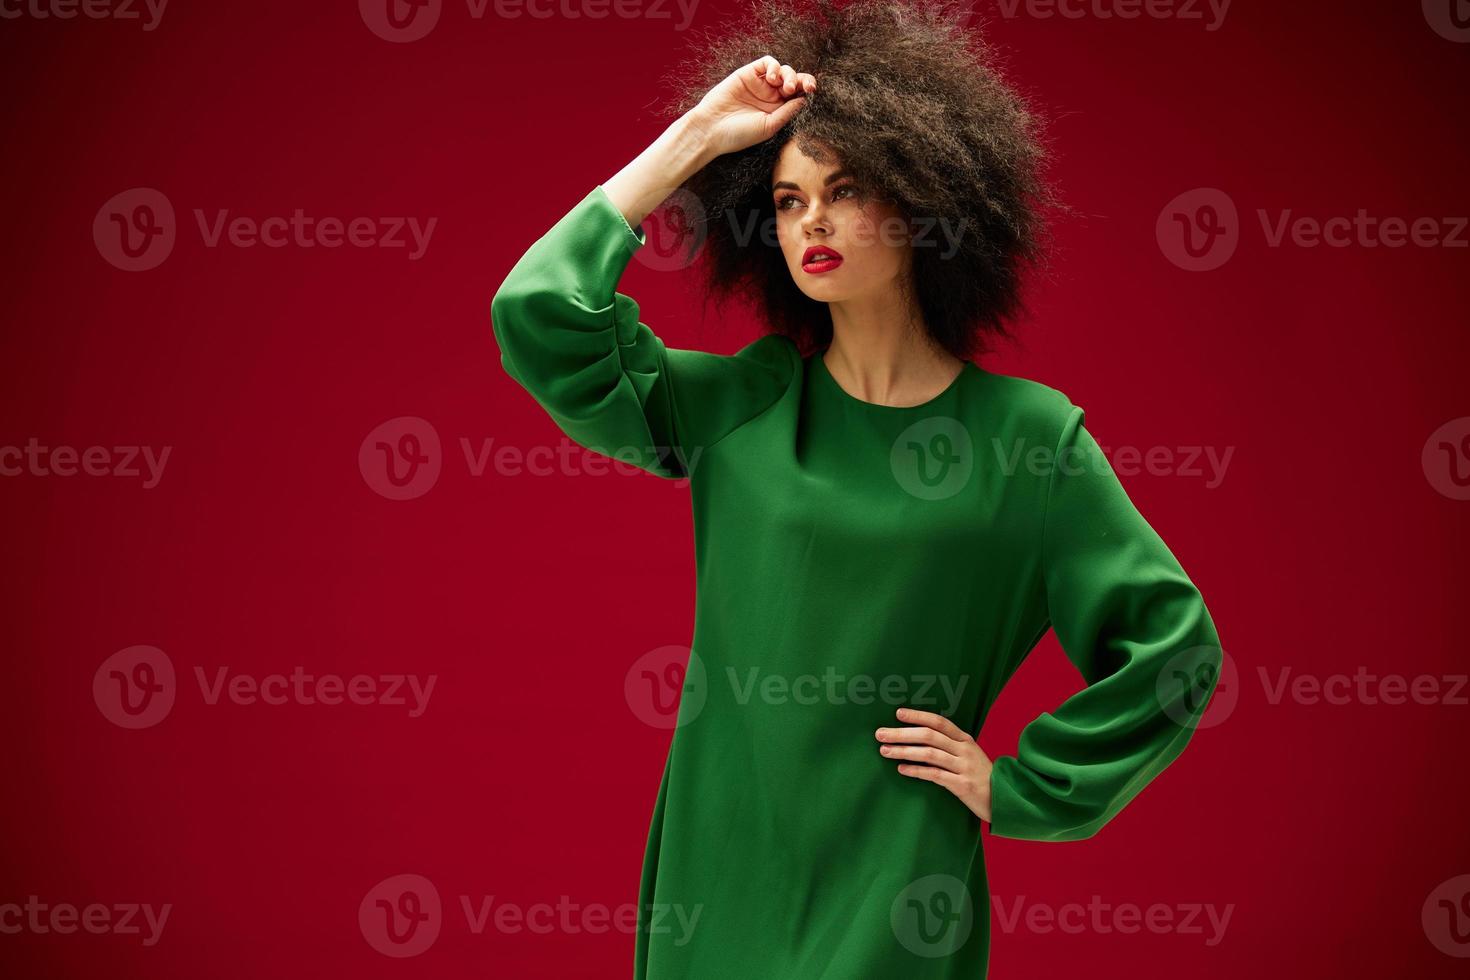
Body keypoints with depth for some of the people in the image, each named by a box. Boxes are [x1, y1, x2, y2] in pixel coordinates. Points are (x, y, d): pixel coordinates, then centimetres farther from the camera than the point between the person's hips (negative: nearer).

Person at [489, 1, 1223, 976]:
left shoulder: (1027, 432, -4)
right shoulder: (741, 403, 2)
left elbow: (1173, 645, -1)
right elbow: (538, 314, -7)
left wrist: (1020, 787, -4)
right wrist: (693, 140, -5)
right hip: (716, 874, 3)